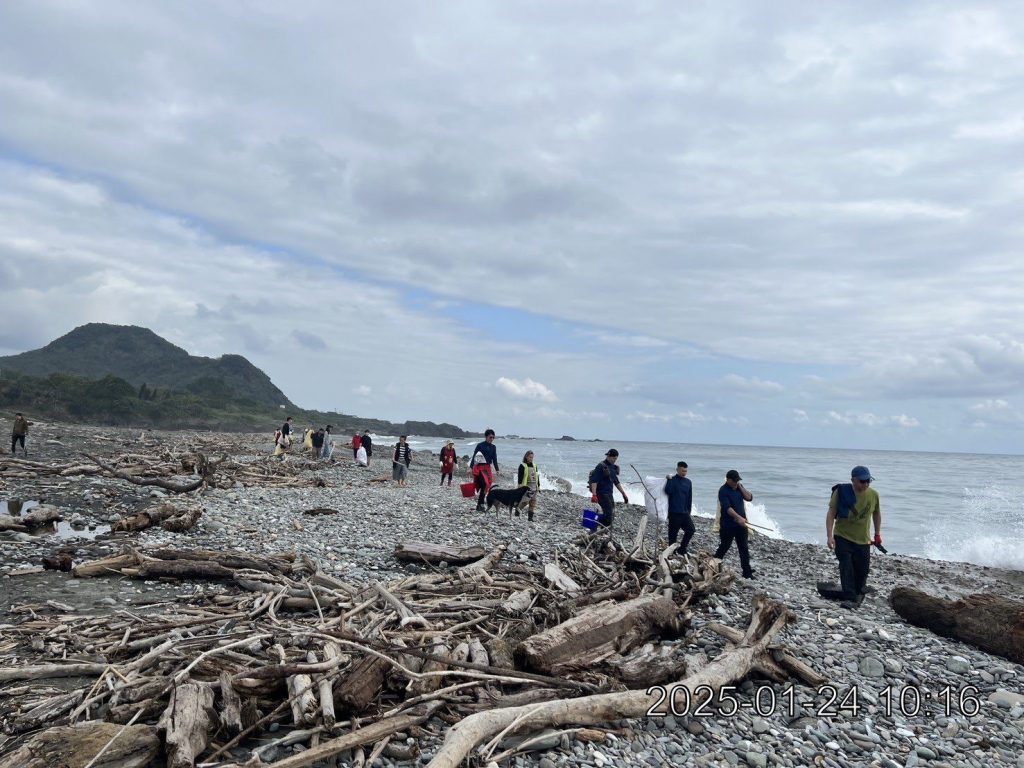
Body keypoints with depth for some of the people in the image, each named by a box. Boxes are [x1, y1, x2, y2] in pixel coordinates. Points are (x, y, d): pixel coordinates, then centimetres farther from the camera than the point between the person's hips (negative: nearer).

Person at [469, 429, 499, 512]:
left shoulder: (493, 447, 11)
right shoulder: (480, 445, -4)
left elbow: (494, 459, 13)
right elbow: (474, 456, -6)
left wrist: (497, 469, 6)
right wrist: (471, 467, -13)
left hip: (488, 467, 5)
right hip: (479, 467, -5)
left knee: (487, 485, 1)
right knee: (484, 484, -17)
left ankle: (479, 505, 9)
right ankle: (480, 504, -11)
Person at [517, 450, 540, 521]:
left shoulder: (534, 466, 15)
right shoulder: (522, 466, -4)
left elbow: (537, 477, 18)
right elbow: (520, 477, -8)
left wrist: (538, 486, 14)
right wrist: (520, 486, -15)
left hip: (534, 486, 6)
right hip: (526, 486, -6)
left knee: (533, 502, 3)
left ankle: (530, 516, 9)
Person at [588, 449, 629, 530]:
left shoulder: (613, 467, 13)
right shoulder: (601, 466, -12)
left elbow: (616, 482, 23)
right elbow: (594, 481, -19)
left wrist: (624, 494, 21)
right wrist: (594, 495, -28)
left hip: (609, 494, 9)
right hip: (602, 493, -9)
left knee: (612, 515, 7)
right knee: (608, 513, -15)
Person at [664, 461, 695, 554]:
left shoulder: (688, 482, 11)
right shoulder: (672, 480, -5)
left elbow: (689, 498, 17)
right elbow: (668, 491, -23)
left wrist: (689, 511, 16)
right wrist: (669, 480, -21)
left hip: (685, 512, 5)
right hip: (674, 512, -5)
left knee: (691, 529, -2)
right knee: (673, 533, 1)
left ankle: (682, 549, 13)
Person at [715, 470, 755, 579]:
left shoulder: (739, 487, 9)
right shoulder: (723, 491, -14)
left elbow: (749, 498, -1)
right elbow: (727, 507, -25)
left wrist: (740, 487, -9)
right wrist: (739, 517, -36)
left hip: (741, 524, 6)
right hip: (728, 525, -6)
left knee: (744, 548, 6)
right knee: (723, 547, 4)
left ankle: (747, 572, 10)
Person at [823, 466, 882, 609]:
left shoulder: (873, 495, -5)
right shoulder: (841, 492, -14)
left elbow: (876, 514, 14)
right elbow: (831, 514, -12)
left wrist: (877, 534, 15)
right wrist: (830, 536, -18)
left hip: (863, 541, 3)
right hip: (842, 538, -3)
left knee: (863, 570, 10)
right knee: (846, 568, -13)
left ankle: (858, 591, 36)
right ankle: (851, 598, -9)